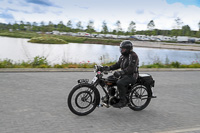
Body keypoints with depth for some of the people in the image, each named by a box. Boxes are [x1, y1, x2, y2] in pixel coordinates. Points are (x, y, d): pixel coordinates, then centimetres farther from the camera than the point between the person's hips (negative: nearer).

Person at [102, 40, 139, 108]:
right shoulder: (123, 56, 15)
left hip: (131, 75, -9)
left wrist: (121, 72, -35)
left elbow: (131, 68, -26)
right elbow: (118, 64, 16)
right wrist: (109, 68, 0)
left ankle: (123, 101, -19)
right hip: (124, 74, 10)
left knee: (120, 83, -31)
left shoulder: (133, 56, -15)